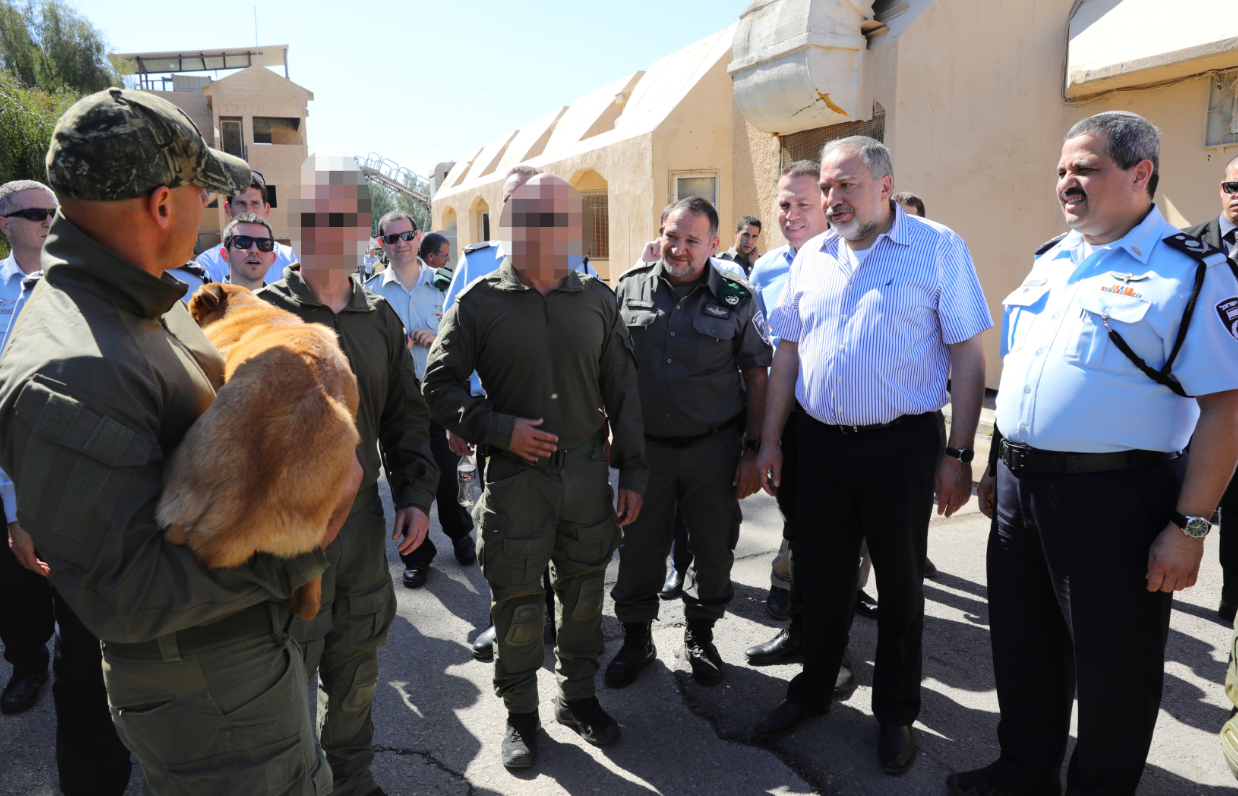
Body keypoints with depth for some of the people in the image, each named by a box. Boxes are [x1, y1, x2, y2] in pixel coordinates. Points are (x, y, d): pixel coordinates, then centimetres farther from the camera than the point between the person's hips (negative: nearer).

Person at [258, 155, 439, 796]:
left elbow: (405, 414, 12)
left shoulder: (380, 318, 8)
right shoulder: (259, 313, -5)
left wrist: (415, 494, 4)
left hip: (363, 512, 4)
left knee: (357, 654, 16)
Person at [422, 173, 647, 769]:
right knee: (517, 599, 8)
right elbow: (439, 384, -1)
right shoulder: (480, 302, -4)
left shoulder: (596, 299, 5)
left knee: (584, 589, 15)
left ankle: (578, 694, 38)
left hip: (587, 469, 3)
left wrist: (632, 471, 5)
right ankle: (520, 712, 30)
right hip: (515, 474, -2)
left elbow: (621, 389, 7)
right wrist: (499, 429, -14)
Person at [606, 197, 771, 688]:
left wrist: (754, 451, -4)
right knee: (639, 547, 10)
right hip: (645, 446, 1)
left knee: (713, 548, 11)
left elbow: (756, 379, 0)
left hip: (714, 448, -1)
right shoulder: (630, 289, 2)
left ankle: (700, 635, 34)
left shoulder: (737, 299, -2)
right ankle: (637, 637, 31)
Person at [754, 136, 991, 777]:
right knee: (820, 574, 15)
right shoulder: (810, 258, 8)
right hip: (818, 442, 4)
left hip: (900, 444, -3)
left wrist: (958, 454, -10)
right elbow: (787, 352, 11)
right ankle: (813, 688, 35)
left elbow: (967, 356, -6)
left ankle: (896, 712, 29)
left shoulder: (938, 249, -5)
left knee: (900, 583, 10)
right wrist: (770, 440, 7)